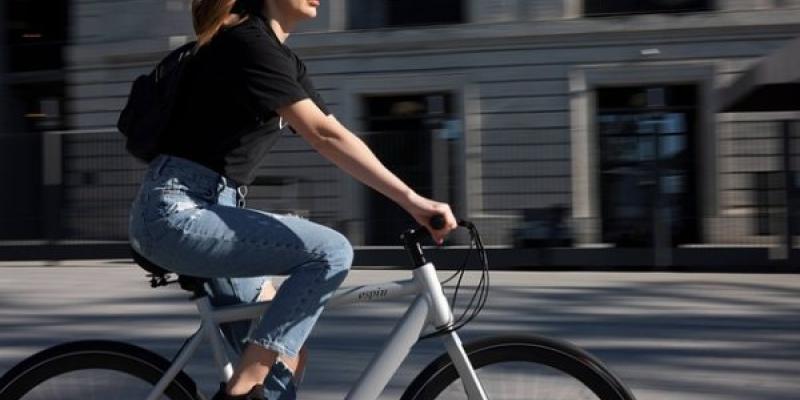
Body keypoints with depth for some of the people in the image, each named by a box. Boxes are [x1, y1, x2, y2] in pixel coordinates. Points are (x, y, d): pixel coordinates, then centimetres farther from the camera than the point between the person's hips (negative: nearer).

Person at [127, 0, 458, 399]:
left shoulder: (284, 58, 13)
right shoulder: (247, 42, -17)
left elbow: (330, 134, 7)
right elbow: (324, 136, -27)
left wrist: (409, 200, -3)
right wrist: (411, 199, -31)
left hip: (208, 207, 10)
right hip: (176, 212, -10)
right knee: (330, 252, -20)